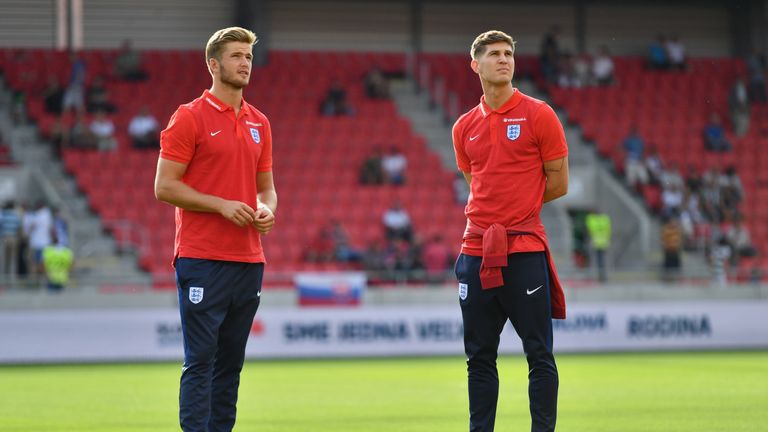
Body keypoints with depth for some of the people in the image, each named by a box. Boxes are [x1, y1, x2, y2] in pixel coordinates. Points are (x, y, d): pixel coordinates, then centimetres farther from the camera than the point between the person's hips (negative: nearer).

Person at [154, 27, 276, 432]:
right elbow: (164, 186, -8)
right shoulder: (189, 118, -5)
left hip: (249, 259, 6)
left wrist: (267, 210, -2)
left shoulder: (259, 123, 15)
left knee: (231, 362, 8)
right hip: (202, 259, -6)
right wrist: (222, 205, -15)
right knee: (201, 360, -7)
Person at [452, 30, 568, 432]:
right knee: (479, 355, 7)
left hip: (525, 252, -5)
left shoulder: (538, 115, -2)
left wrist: (518, 208, 7)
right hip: (476, 252, 5)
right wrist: (490, 217, 10)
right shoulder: (465, 127, 12)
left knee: (539, 353, -3)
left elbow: (558, 183, 1)